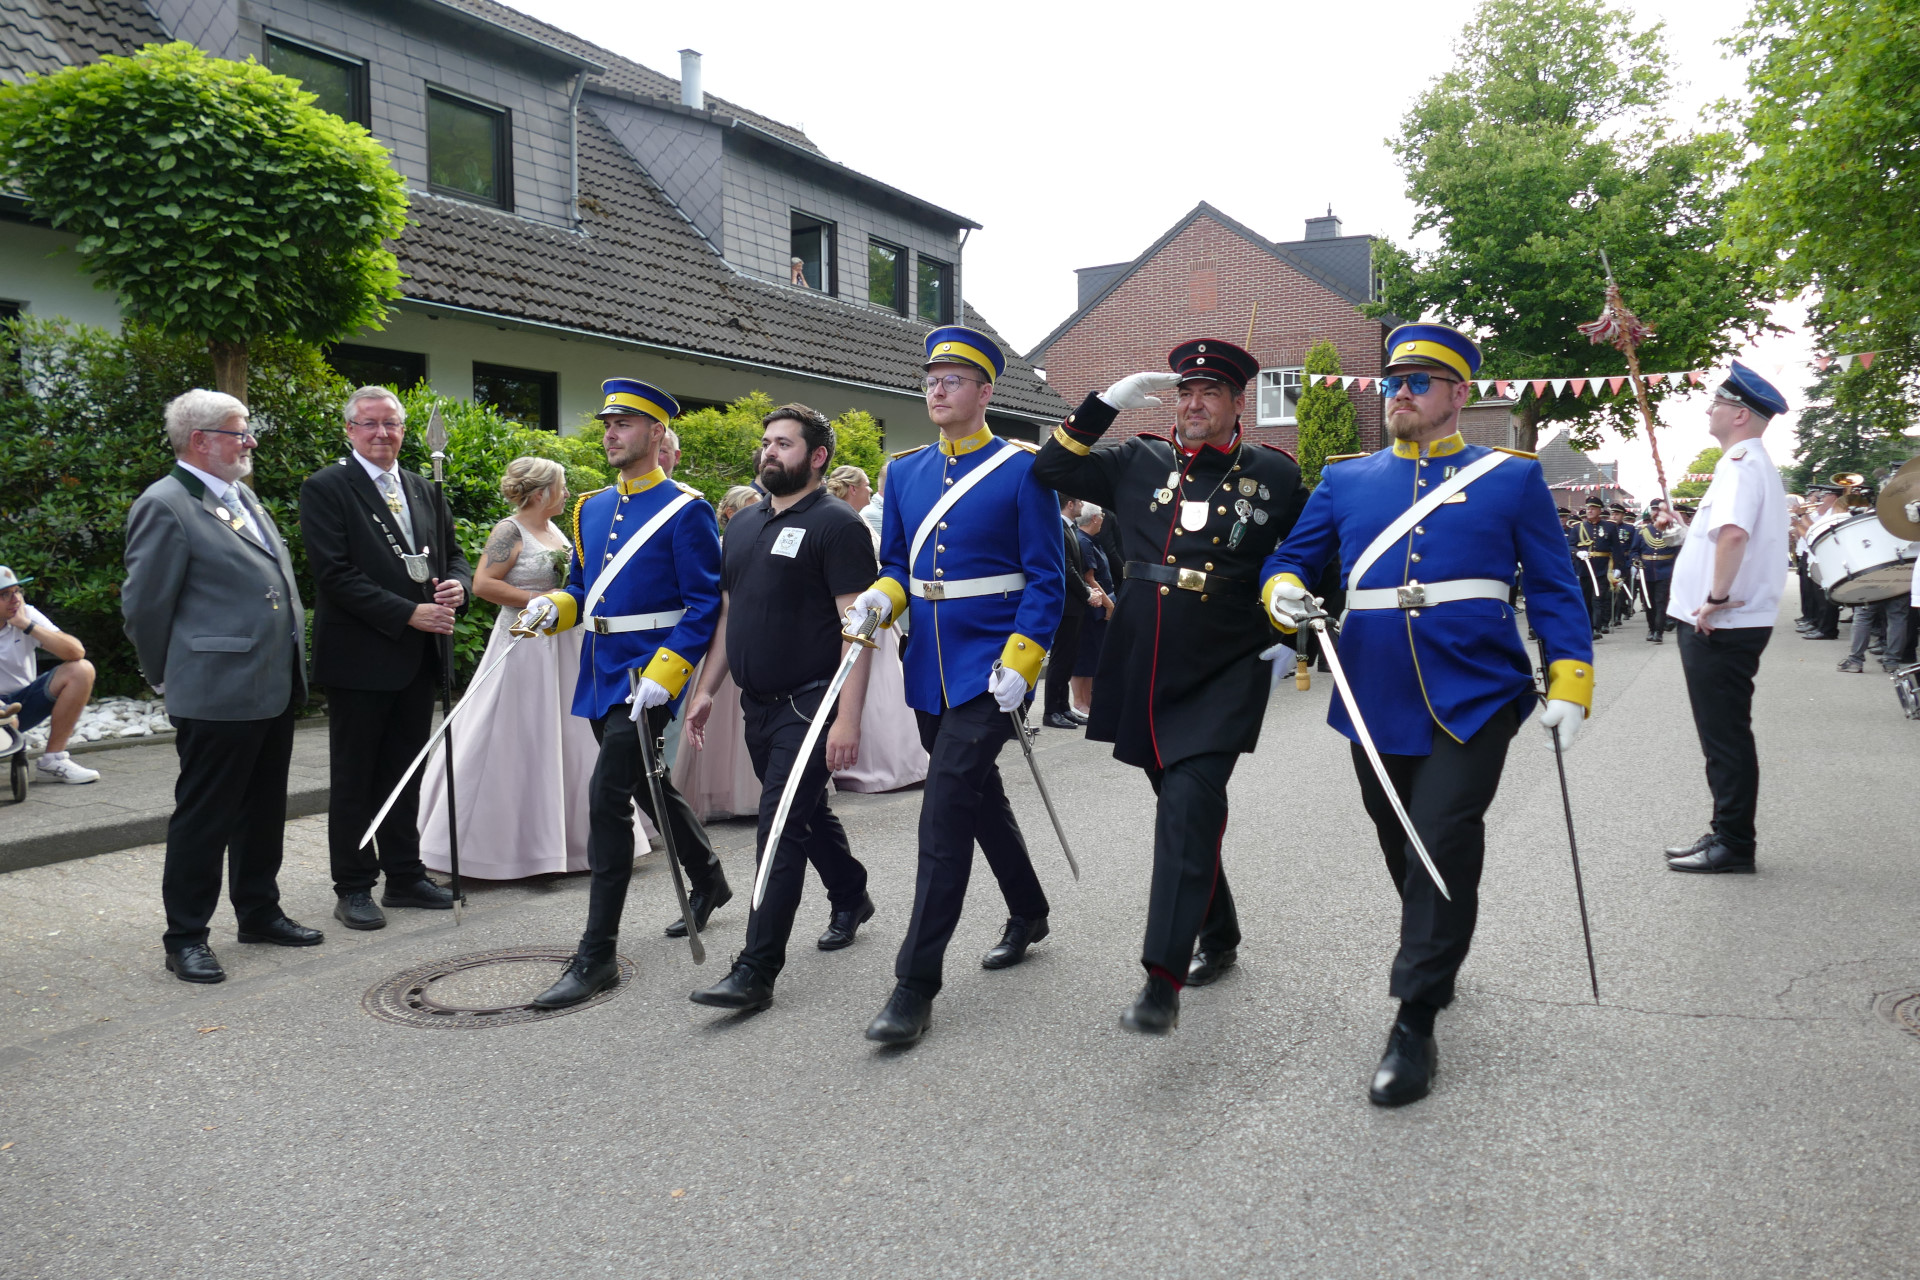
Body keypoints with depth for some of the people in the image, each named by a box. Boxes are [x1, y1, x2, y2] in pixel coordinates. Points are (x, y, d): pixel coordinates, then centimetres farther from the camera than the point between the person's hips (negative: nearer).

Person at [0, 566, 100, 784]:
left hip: (23, 702, 5)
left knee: (82, 671, -17)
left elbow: (76, 652, -14)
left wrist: (26, 625, -20)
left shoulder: (27, 615, -3)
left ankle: (53, 760, -12)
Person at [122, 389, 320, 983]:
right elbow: (145, 605, -10)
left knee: (264, 810, 17)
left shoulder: (241, 496, 16)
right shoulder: (165, 506, -12)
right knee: (204, 817, 1)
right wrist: (168, 677, 0)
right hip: (217, 694, -8)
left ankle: (259, 912, 31)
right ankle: (185, 937, 13)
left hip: (274, 688, 9)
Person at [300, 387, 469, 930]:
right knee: (354, 779, 5)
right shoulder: (325, 488, -7)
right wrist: (409, 614, -20)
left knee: (406, 773, 15)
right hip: (360, 657, -6)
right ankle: (353, 888, 16)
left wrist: (457, 585, -7)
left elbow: (453, 553, 17)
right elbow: (335, 574, -16)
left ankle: (404, 875, 26)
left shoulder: (424, 490, 13)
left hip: (418, 659, 6)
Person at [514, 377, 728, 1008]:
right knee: (649, 785, 20)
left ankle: (597, 955, -5)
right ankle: (708, 881, 44)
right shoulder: (593, 509, 14)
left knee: (608, 797, -13)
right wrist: (552, 607, -2)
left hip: (647, 672, -8)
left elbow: (706, 604, -13)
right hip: (601, 671, 8)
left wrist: (662, 676, -22)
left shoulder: (685, 510, -9)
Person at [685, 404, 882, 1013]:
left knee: (781, 827, -9)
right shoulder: (743, 523, 13)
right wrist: (706, 689, 13)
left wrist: (848, 717, -23)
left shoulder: (836, 524, -11)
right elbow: (728, 613, 20)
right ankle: (850, 898, 43)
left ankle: (757, 971, -6)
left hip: (810, 704, -8)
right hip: (758, 705, 8)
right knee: (808, 811, 21)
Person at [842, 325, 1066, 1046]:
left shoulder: (1022, 469, -7)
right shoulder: (905, 471, 11)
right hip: (930, 670, 7)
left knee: (945, 810, -13)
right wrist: (878, 601, -6)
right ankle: (1028, 915, 41)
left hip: (989, 670, -7)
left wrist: (1019, 664, -16)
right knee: (979, 798, 19)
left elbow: (1046, 579, -8)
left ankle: (916, 986, -8)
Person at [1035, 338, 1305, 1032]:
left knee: (1189, 807, -17)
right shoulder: (1139, 462, 8)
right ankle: (1219, 939, 35)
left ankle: (1163, 980, -17)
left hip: (1224, 674, -4)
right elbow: (1051, 468, 4)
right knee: (1181, 803, 15)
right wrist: (1108, 401, -5)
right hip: (1143, 670, 4)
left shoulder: (1275, 474, 3)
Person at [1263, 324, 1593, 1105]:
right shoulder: (1346, 481, 12)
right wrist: (1283, 594, -10)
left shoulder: (1512, 478, 6)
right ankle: (1434, 964, 41)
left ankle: (1415, 1025, 0)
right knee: (1405, 851, 15)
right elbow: (1289, 560, 13)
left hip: (1474, 698, -3)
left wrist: (1568, 686, -4)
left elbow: (1555, 590, 5)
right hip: (1378, 703, 3)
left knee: (1443, 849, -10)